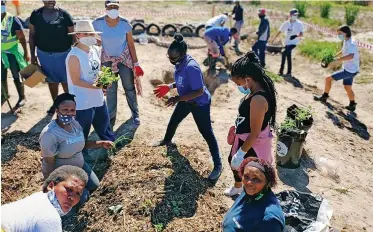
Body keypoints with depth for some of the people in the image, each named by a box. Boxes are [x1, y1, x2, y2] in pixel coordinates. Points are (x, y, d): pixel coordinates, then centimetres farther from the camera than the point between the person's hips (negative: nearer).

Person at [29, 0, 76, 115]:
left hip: (63, 54, -2)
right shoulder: (35, 14, -3)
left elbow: (72, 36, -6)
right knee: (51, 80, 17)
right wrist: (32, 54, 4)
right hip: (44, 54, 3)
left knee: (66, 80, 9)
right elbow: (32, 35, 4)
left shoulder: (64, 15, -10)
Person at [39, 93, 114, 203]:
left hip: (79, 165, 7)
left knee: (94, 185, 13)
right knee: (82, 197, -5)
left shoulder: (75, 123, -8)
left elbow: (82, 144, 8)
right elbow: (49, 165, -26)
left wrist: (101, 143, -5)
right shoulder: (50, 134, -33)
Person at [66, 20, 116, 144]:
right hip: (82, 103, -7)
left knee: (105, 127, 27)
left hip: (98, 99, 8)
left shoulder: (96, 50, 2)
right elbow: (76, 81, -20)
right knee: (81, 135, 10)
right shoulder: (74, 56, -21)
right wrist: (95, 86, -28)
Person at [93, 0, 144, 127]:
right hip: (107, 60, 0)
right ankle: (111, 117, 21)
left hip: (125, 59, 0)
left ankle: (135, 114, 23)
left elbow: (131, 44, -6)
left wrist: (136, 63, -5)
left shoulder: (125, 24, -14)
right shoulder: (98, 23, -14)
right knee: (110, 90, 6)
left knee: (129, 87, 7)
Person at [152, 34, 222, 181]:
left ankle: (218, 165, 11)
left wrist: (177, 98, -33)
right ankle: (167, 140, 59)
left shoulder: (191, 68, -35)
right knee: (173, 121, 27)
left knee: (206, 133, -2)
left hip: (200, 103, -9)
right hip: (186, 100, 9)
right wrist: (169, 87, -5)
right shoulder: (179, 63, -8)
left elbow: (199, 91, -34)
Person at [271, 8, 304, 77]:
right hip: (287, 42, 5)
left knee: (284, 53, -20)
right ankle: (289, 72, 20)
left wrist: (296, 36, -34)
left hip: (293, 42, -5)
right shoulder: (286, 23, 5)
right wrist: (273, 39, 11)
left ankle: (281, 70, -12)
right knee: (288, 57, 11)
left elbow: (301, 34, -13)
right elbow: (280, 31, 11)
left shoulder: (299, 24, -7)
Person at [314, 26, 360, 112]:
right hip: (349, 69, 10)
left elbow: (350, 56, -42)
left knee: (328, 79, -6)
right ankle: (352, 105, 33)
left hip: (350, 70, -10)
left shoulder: (351, 44, -23)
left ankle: (324, 97, 8)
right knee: (347, 88, 21)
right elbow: (343, 52, 27)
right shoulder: (346, 42, 7)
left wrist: (336, 60, -43)